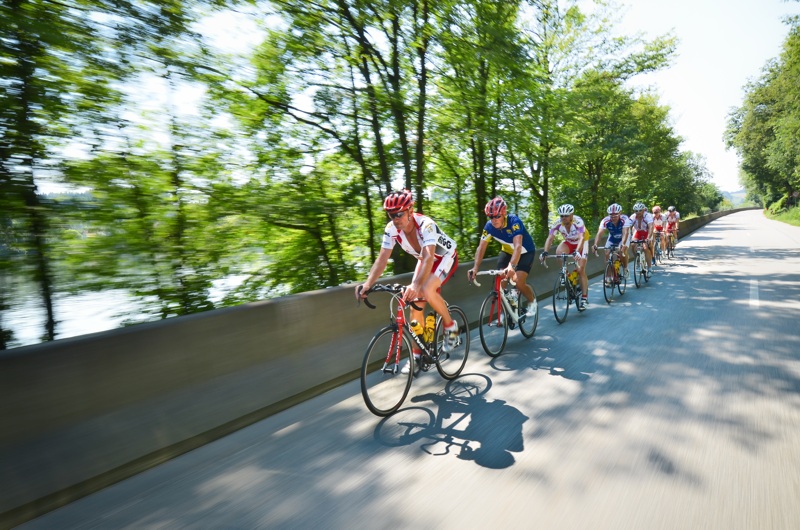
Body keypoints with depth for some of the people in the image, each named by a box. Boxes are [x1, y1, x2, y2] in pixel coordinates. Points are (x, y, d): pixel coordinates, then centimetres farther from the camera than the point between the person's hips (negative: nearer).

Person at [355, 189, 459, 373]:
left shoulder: (426, 224, -36)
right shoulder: (391, 229, -19)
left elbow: (429, 258, -48)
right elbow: (382, 259, -21)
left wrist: (415, 285, -63)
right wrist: (367, 284, -35)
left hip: (446, 257, -6)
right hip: (424, 259, 6)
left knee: (427, 291, -31)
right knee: (415, 304, -3)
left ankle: (450, 325, -4)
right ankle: (416, 354, 10)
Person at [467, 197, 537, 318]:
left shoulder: (514, 221, -33)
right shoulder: (489, 226, -20)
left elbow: (518, 246, -45)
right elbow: (481, 248, -23)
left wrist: (511, 266, -60)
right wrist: (475, 268, -38)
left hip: (525, 252, -4)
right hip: (507, 251, 5)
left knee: (518, 282, -20)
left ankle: (532, 301, 11)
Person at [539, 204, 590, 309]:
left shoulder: (578, 222, -33)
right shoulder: (558, 224, -23)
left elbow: (581, 238, -44)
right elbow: (550, 238, -29)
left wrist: (577, 251, -60)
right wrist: (545, 252, -44)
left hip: (582, 243, -3)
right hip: (568, 242, 3)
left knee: (581, 270, -11)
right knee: (559, 251, -30)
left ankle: (584, 298, -2)